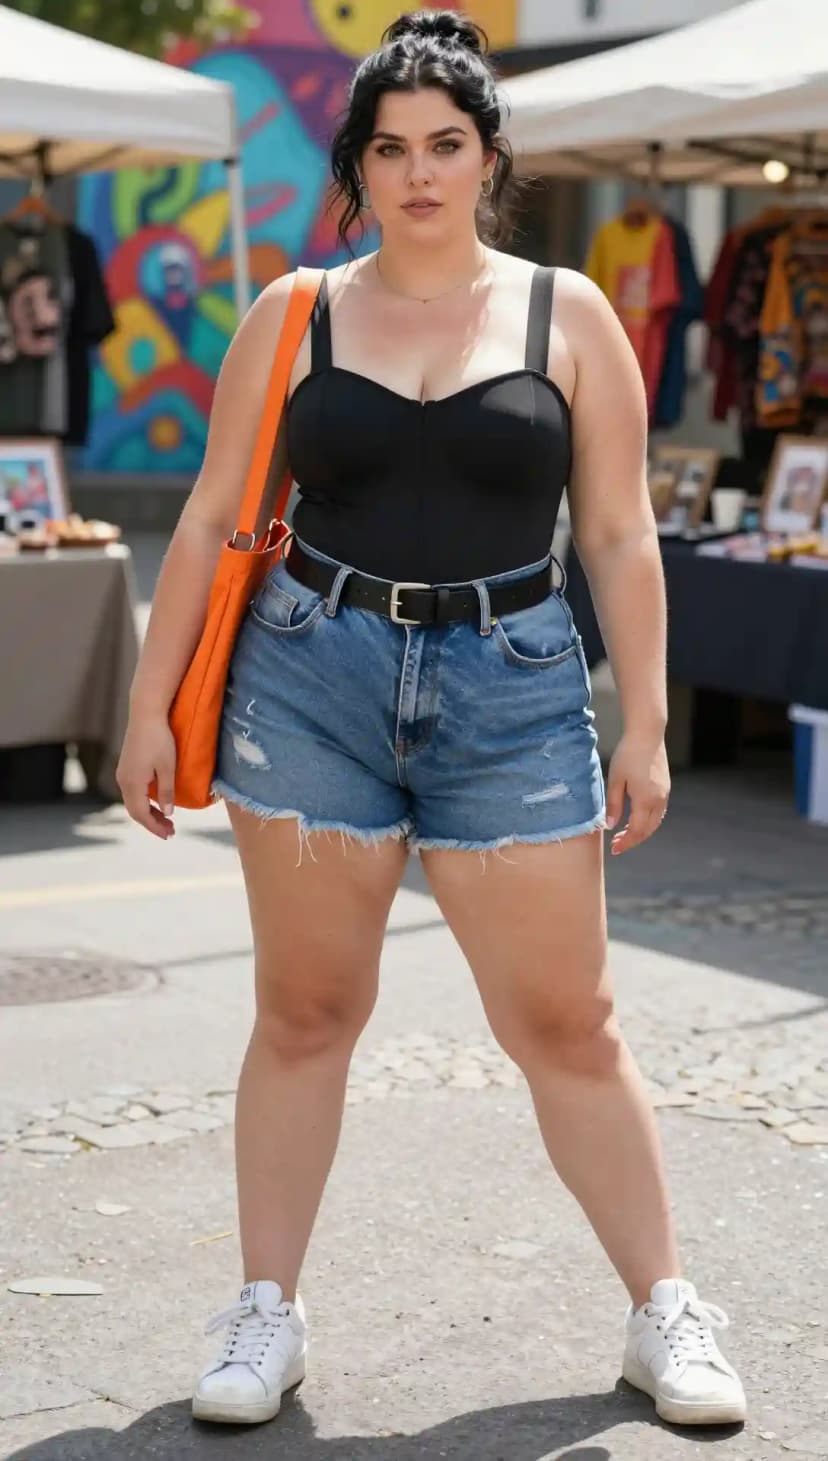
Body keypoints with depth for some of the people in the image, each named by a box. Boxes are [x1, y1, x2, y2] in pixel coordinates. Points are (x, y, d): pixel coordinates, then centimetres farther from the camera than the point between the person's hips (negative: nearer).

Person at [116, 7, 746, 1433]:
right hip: (313, 677, 1)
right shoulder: (293, 319, 6)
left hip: (511, 690, -1)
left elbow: (621, 537, 5)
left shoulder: (568, 316, 5)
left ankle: (664, 1314, 16)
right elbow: (211, 519, 7)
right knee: (304, 1010, 6)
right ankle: (266, 1315, 19)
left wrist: (645, 723, 0)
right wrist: (151, 706, 4)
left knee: (567, 1023, 2)